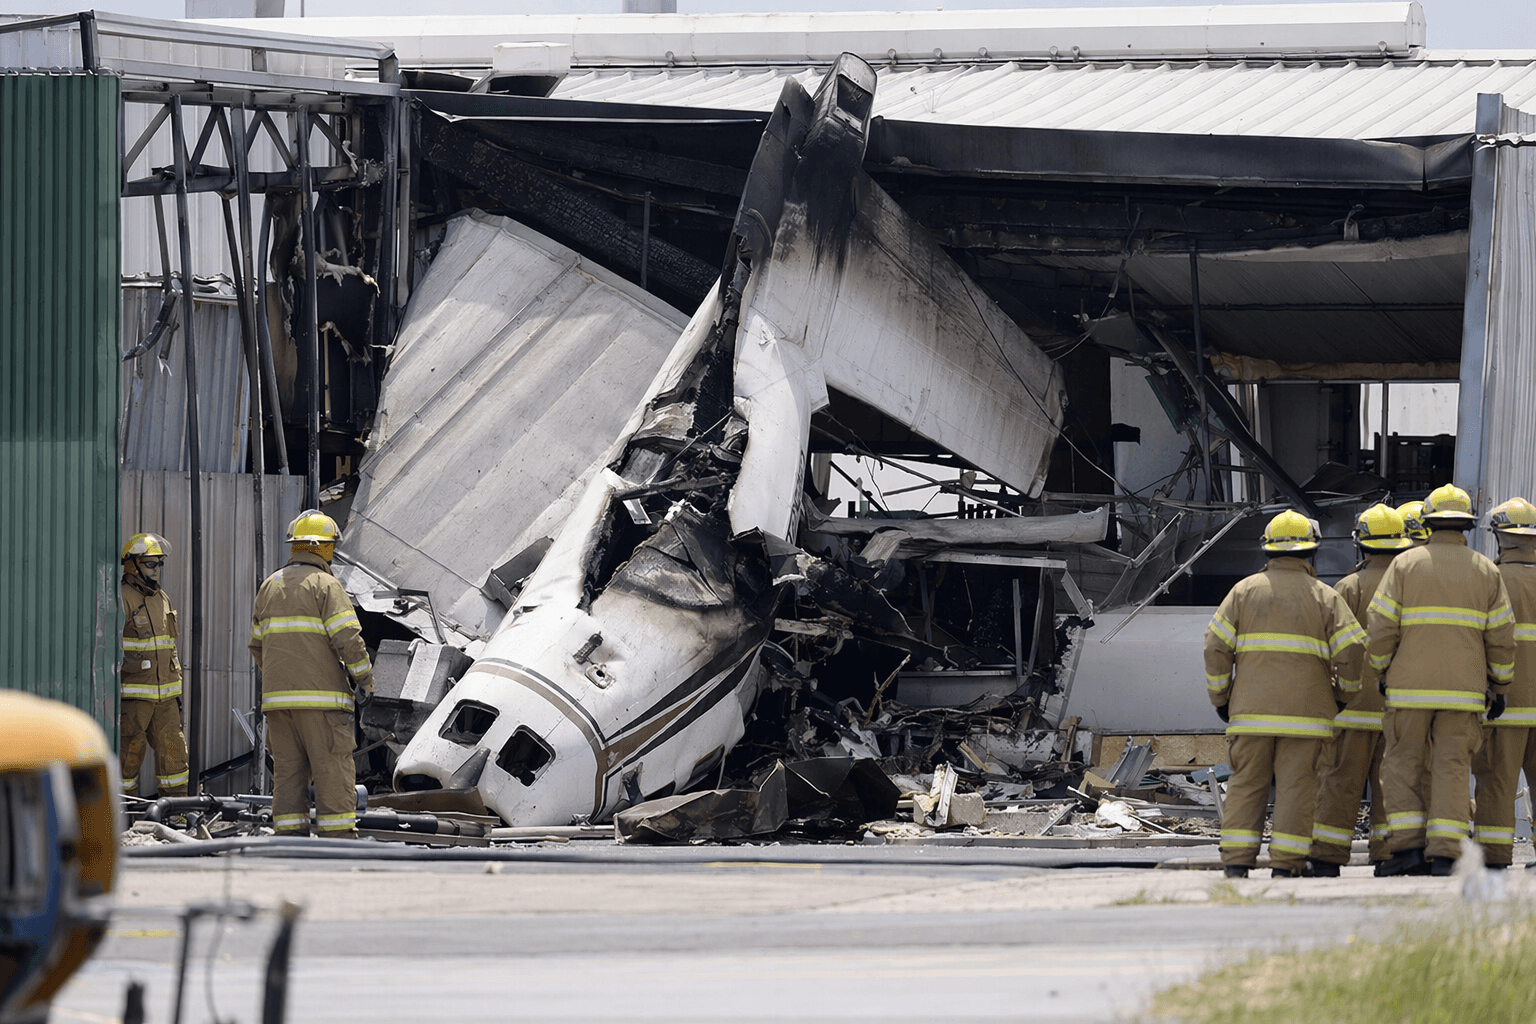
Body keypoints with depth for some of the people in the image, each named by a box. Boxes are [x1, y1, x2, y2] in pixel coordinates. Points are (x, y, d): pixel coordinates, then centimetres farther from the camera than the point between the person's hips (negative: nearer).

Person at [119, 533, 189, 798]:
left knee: (173, 754, 4)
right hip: (132, 695, -7)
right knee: (128, 758, -3)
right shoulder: (121, 600, -10)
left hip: (163, 696, 7)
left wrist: (177, 693, 21)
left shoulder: (162, 599, 15)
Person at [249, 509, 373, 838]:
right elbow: (348, 638, -13)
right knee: (332, 771, -5)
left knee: (288, 770, 7)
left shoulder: (270, 586, 15)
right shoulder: (326, 585, -6)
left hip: (278, 697, 6)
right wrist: (364, 679, -2)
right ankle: (338, 838, -8)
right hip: (320, 695, -6)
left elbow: (257, 644, 20)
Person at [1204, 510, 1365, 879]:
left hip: (1252, 710, 1)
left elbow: (1216, 647, 1)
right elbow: (1350, 651, -3)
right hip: (1305, 709, -1)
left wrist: (1220, 697, 11)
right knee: (1296, 786, 0)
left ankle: (1236, 862, -3)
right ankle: (1286, 865, -4)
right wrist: (1344, 693, 14)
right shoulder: (1324, 597, 3)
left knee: (1246, 784, 4)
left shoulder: (1245, 591, 6)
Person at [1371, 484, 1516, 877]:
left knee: (1401, 766, 6)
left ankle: (1408, 847, -5)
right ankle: (1445, 855, -6)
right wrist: (1500, 686, 14)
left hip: (1410, 688, -2)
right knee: (1452, 770, 2)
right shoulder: (1485, 571, 5)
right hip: (1464, 691, 2)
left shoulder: (1405, 564, 0)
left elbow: (1380, 627, -5)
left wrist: (1383, 670, 10)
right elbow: (1501, 637, 5)